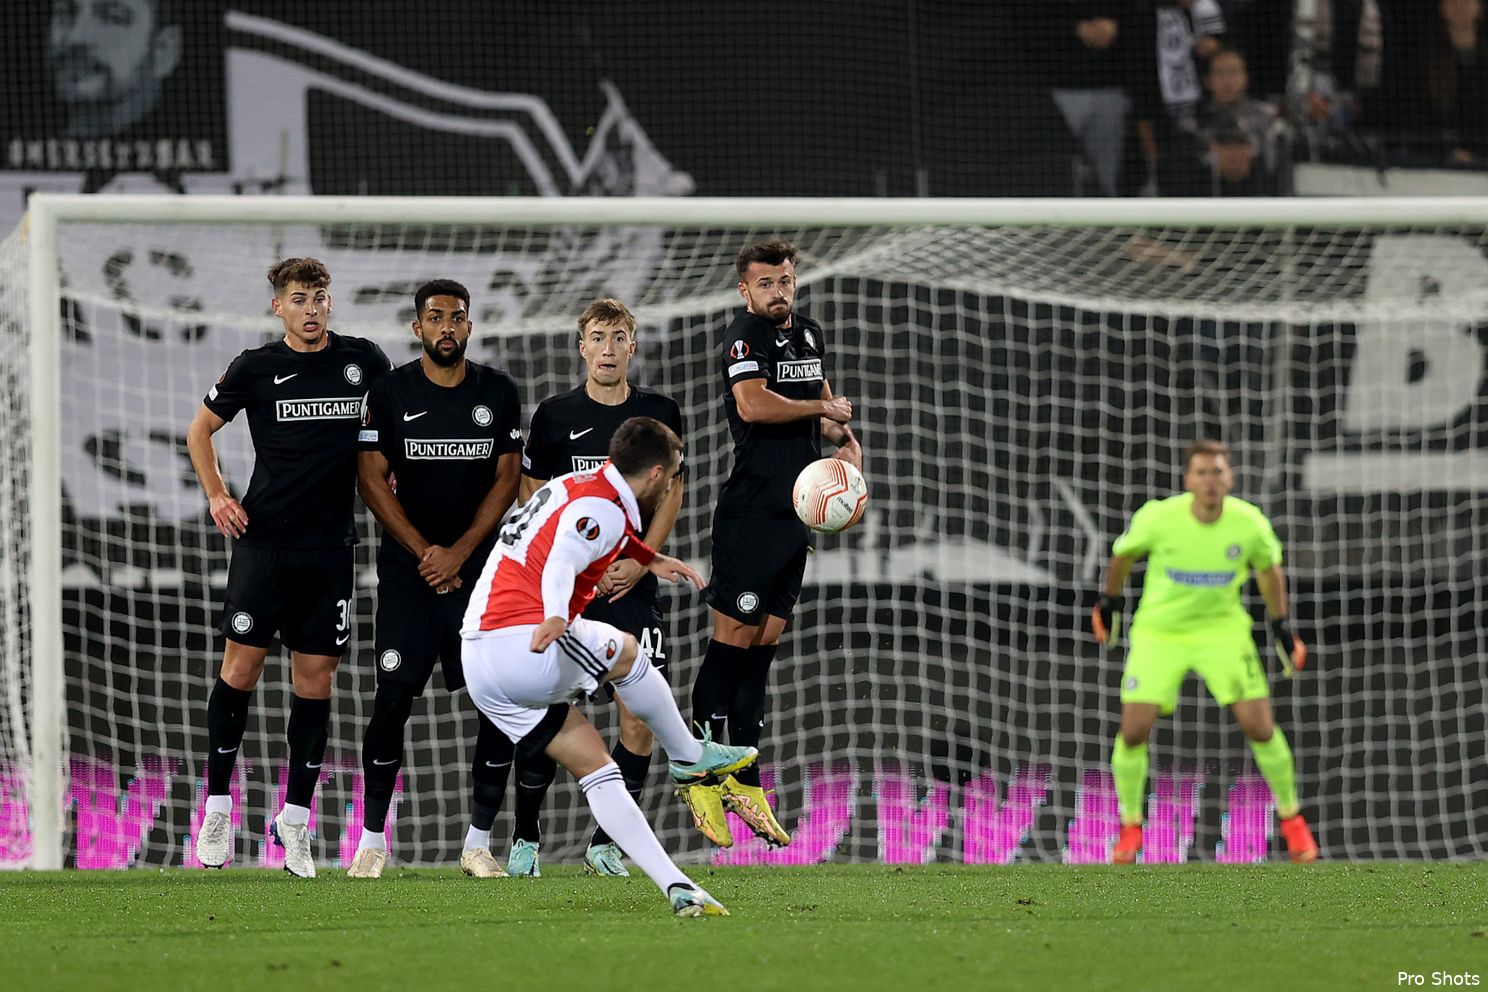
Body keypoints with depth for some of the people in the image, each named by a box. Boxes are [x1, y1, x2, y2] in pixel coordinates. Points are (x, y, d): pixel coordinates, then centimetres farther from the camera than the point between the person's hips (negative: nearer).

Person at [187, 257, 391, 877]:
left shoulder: (363, 361, 5)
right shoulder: (256, 368, 1)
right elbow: (200, 430, 14)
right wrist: (216, 496, 3)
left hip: (330, 545, 1)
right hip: (263, 540, -1)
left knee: (315, 678, 1)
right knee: (241, 663, -6)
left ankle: (295, 818, 8)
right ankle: (217, 806, 4)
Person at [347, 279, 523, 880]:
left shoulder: (498, 393, 4)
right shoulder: (390, 394, -1)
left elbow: (506, 481, 4)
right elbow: (372, 479, -3)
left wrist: (459, 553, -7)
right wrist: (424, 551, -10)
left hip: (479, 566, 2)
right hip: (408, 571, -2)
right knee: (393, 700, -7)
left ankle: (479, 841, 2)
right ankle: (372, 839, 4)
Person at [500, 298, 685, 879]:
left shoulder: (658, 414, 6)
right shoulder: (556, 415, 1)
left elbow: (670, 494, 11)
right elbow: (534, 499, 4)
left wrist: (638, 563, -2)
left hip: (633, 585, 2)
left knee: (640, 718, -7)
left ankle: (604, 844, 5)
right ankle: (524, 840, 9)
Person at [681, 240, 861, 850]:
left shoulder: (808, 333, 15)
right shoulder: (745, 336, -10)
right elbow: (755, 404, -25)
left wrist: (846, 439, 11)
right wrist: (825, 409, -11)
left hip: (796, 512, 8)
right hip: (749, 515, -8)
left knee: (766, 643, 9)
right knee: (733, 638, -6)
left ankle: (744, 784, 12)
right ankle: (701, 778, 1)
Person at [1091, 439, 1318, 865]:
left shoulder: (1250, 524, -16)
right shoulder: (1158, 517, -20)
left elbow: (1269, 568, 6)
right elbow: (1124, 553, 2)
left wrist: (1280, 625, 11)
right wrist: (1111, 600, 15)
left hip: (1222, 629, 1)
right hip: (1158, 633, 0)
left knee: (1260, 726, -8)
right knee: (1133, 730, -10)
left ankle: (1291, 819, 13)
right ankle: (1130, 827, 11)